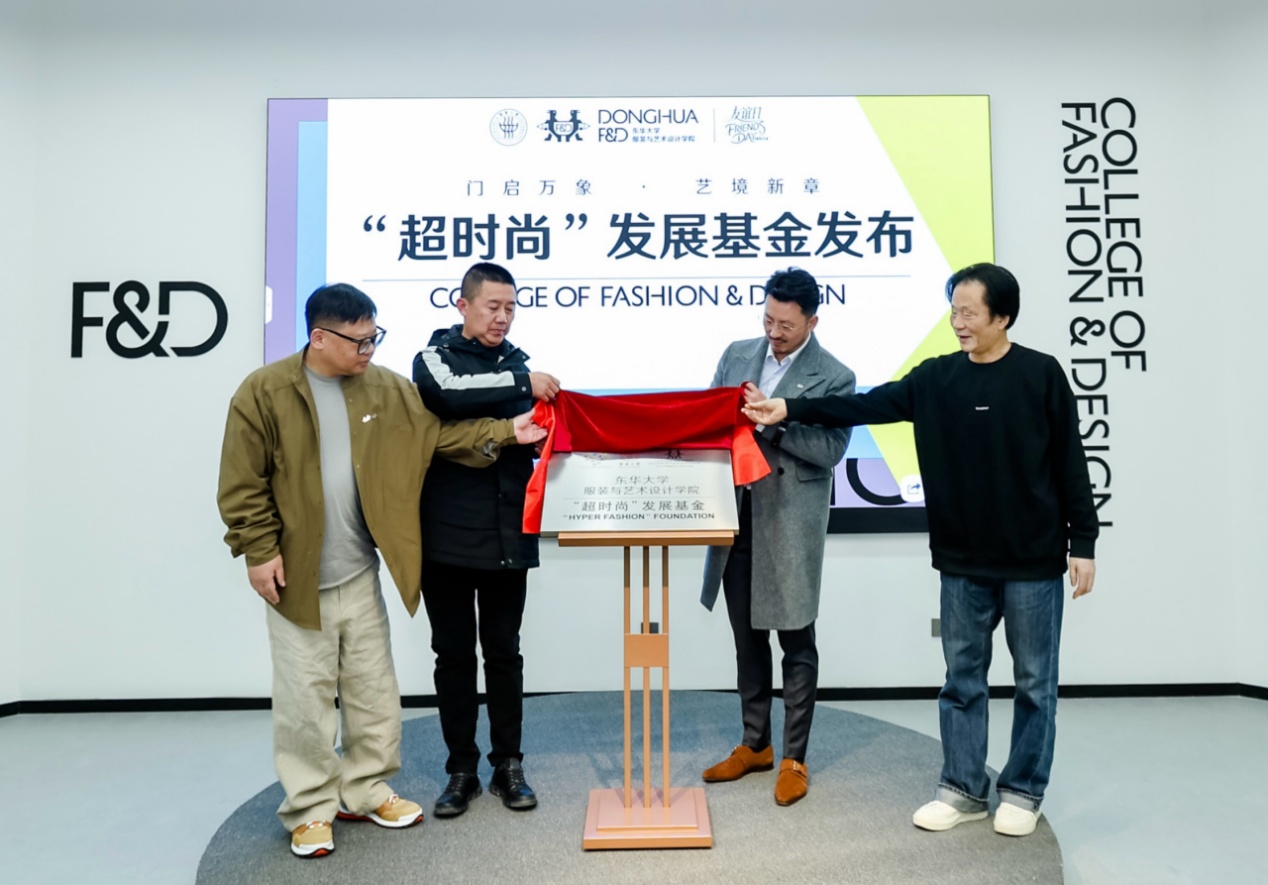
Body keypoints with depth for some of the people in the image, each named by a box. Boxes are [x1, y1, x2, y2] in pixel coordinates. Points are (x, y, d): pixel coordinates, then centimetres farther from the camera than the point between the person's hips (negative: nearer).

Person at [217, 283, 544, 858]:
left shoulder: (386, 389, 3)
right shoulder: (265, 392, -9)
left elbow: (441, 433, 3)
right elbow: (242, 483, -8)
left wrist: (505, 432, -6)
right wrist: (259, 551, -10)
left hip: (360, 574, 4)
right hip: (296, 576, -4)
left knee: (373, 690, 14)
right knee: (305, 695, 7)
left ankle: (368, 792, 32)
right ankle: (310, 809, 24)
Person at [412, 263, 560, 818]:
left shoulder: (516, 364, 14)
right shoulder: (435, 357, 1)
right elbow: (448, 394, -23)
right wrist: (522, 383, -20)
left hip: (507, 536, 3)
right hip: (447, 536, -3)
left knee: (503, 652, 11)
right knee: (454, 654, 8)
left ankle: (508, 766, 24)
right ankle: (461, 770, 22)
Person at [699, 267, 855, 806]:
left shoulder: (834, 378, -5)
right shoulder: (737, 356, 9)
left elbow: (830, 450, -13)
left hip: (790, 525, -5)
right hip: (737, 516, 5)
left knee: (796, 643, 6)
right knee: (747, 639, 16)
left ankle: (794, 758, 21)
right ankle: (754, 745, 32)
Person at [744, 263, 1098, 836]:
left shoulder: (1041, 375, -6)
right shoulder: (936, 378, 3)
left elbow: (1070, 464, -4)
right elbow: (868, 405, -4)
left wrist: (1082, 542, -5)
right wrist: (789, 410, -13)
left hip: (1033, 561, -3)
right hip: (962, 561, 3)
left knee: (1033, 682, 9)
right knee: (962, 678, 12)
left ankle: (1023, 792, 25)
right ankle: (963, 788, 25)